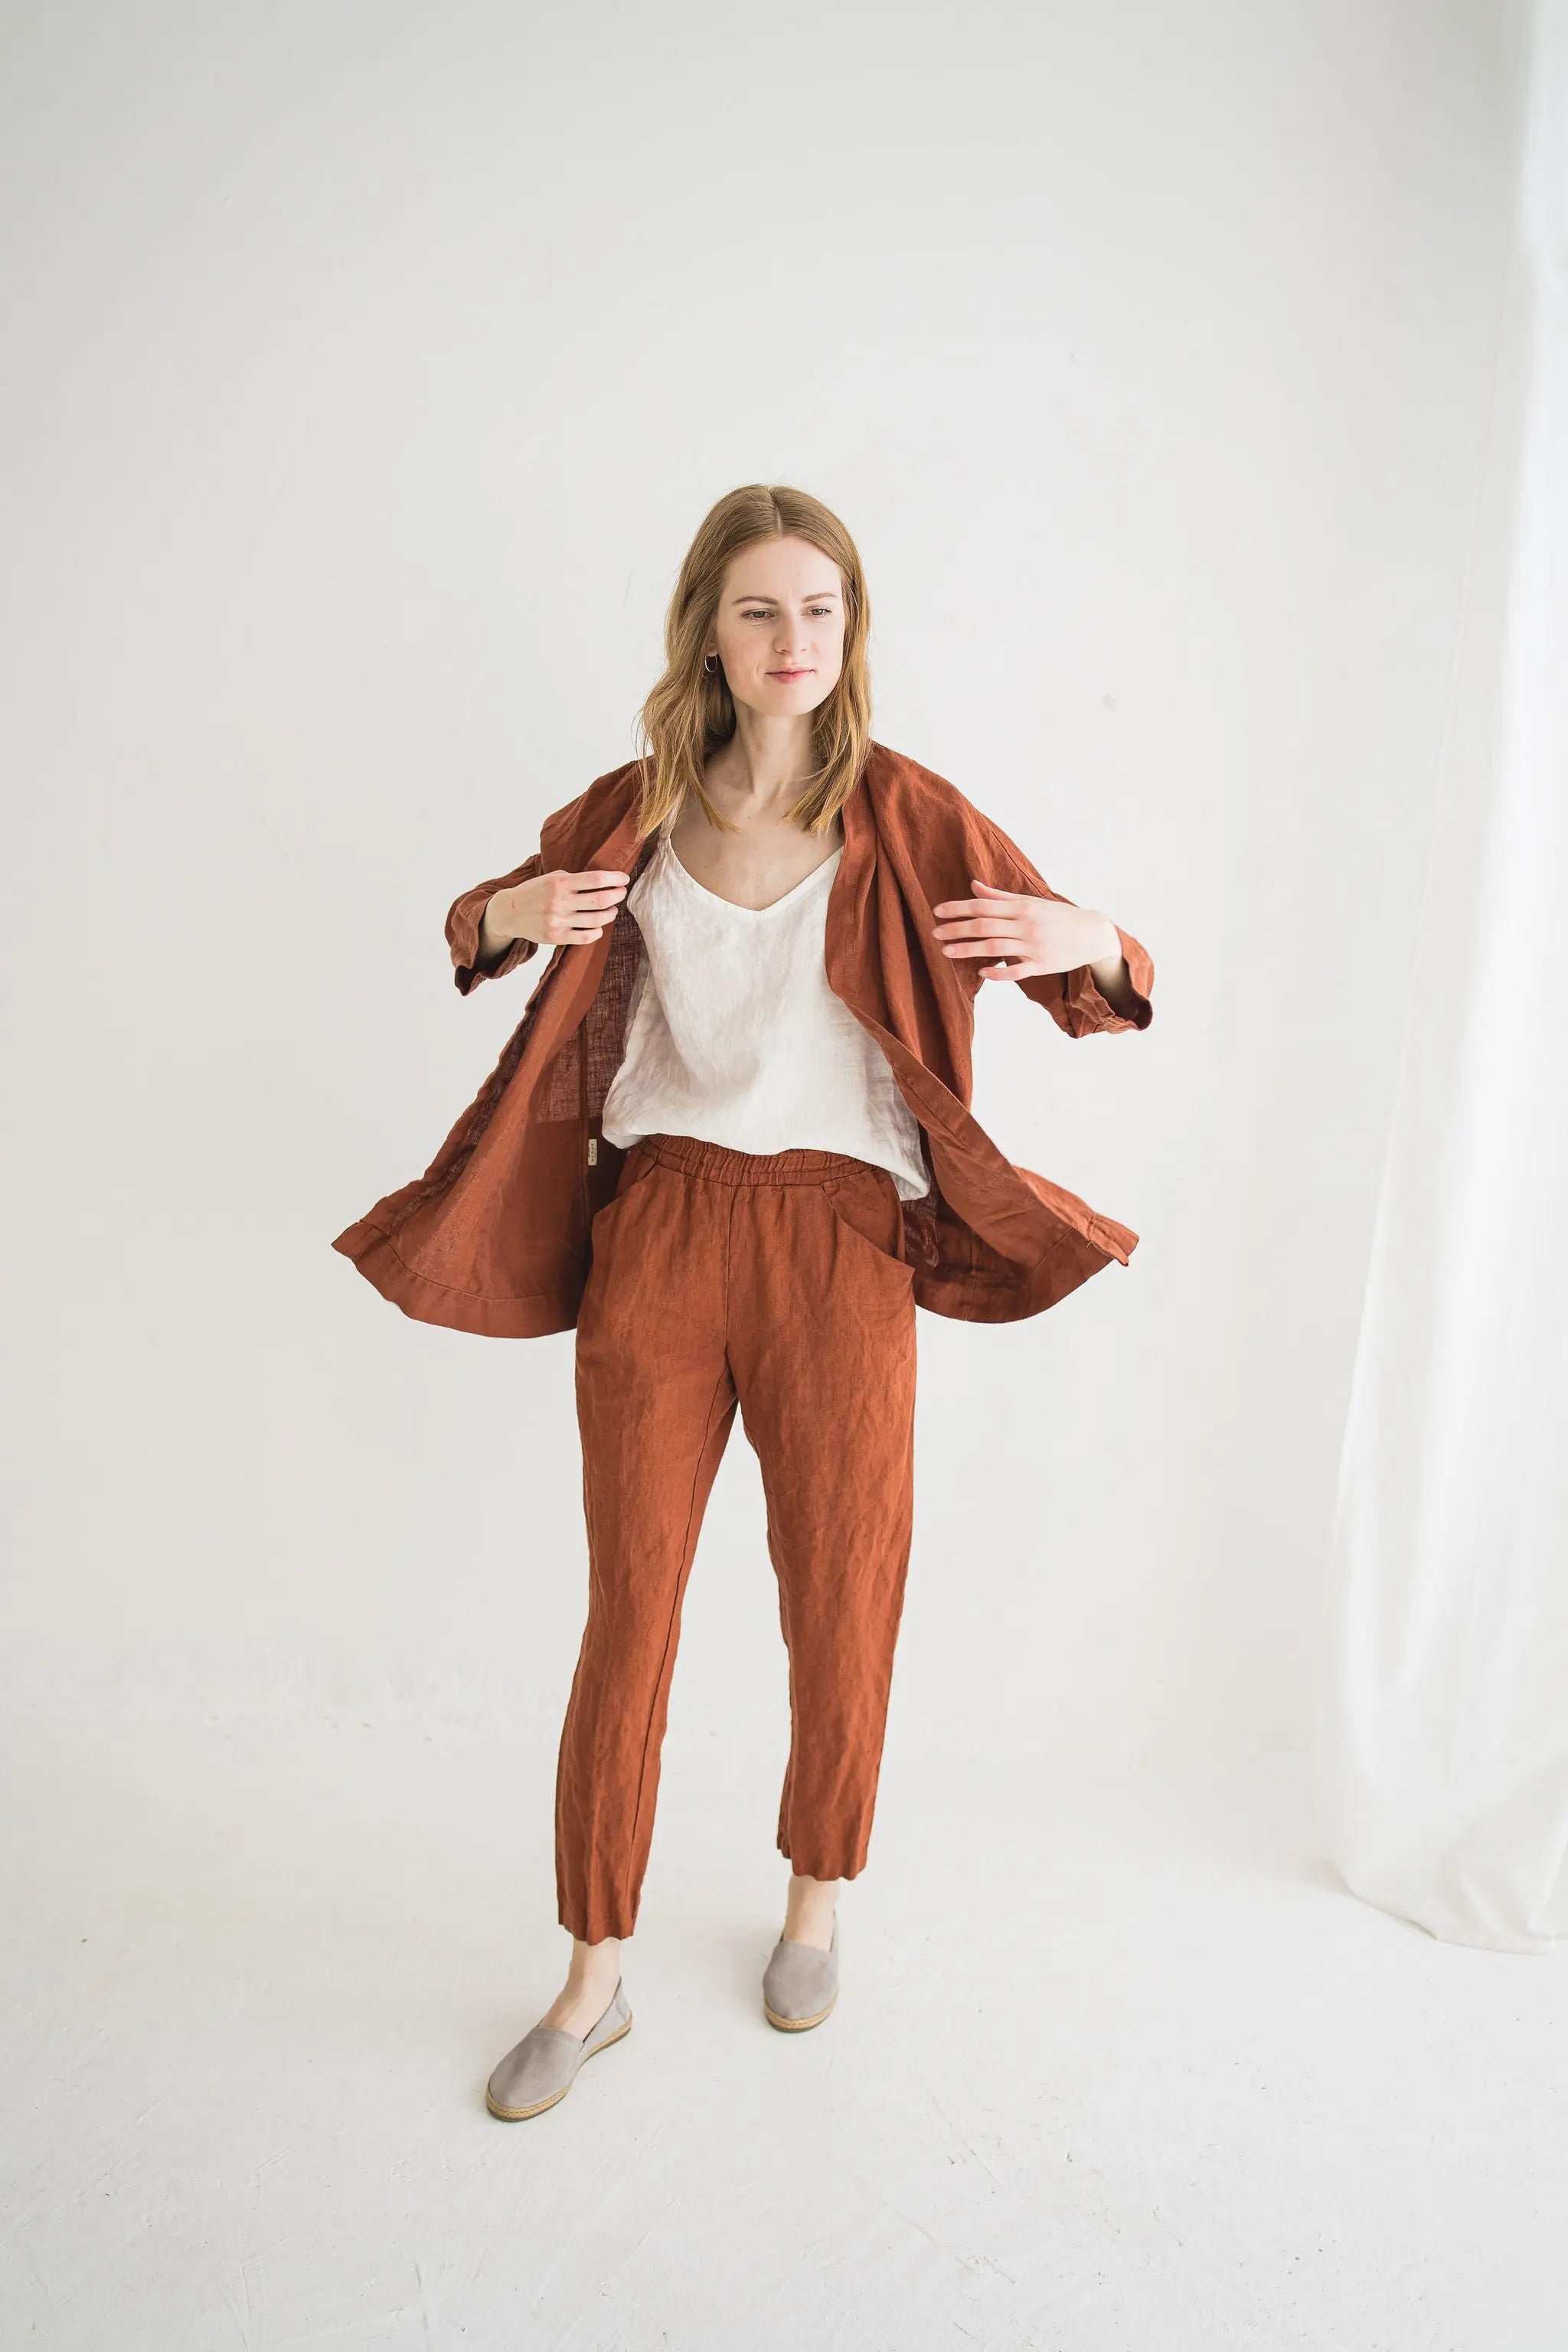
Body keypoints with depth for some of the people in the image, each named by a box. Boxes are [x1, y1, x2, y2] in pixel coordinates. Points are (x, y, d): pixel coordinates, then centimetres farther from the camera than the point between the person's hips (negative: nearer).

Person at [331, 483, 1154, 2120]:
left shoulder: (907, 818, 0)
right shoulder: (637, 810, 6)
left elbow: (1102, 993, 2)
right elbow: (482, 930, 21)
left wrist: (1092, 945, -23)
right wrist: (501, 915, -3)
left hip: (837, 1244, -1)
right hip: (657, 1233, 2)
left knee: (840, 1606, 11)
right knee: (627, 1613, 8)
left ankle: (818, 1898, 39)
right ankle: (596, 1977, 26)